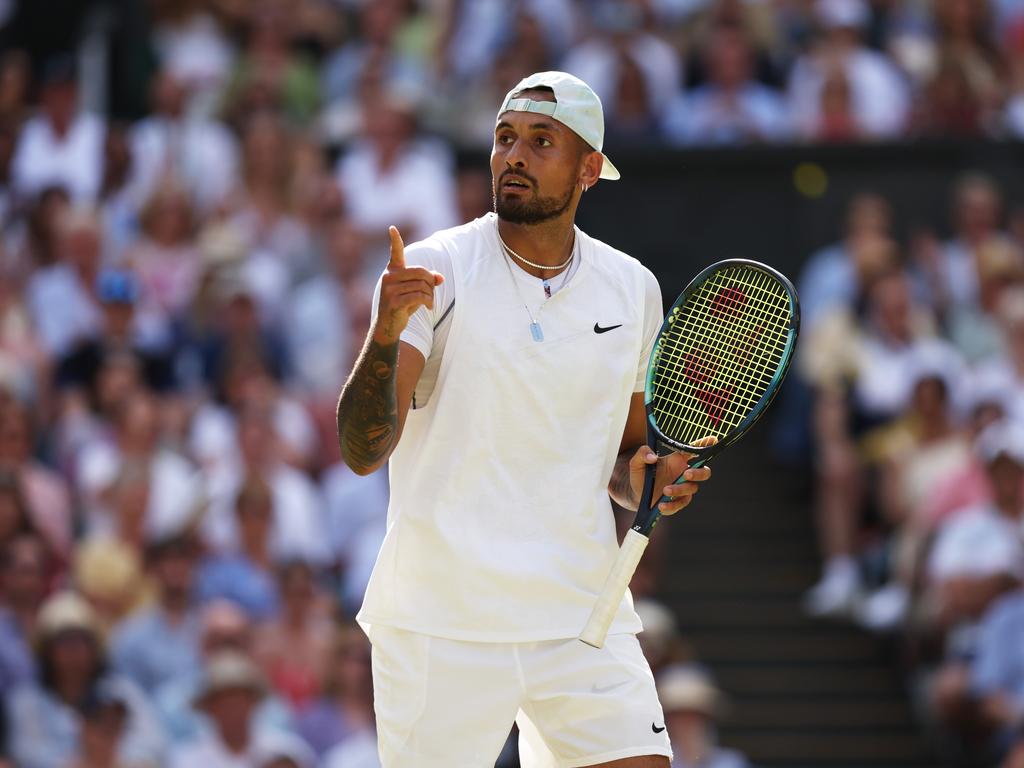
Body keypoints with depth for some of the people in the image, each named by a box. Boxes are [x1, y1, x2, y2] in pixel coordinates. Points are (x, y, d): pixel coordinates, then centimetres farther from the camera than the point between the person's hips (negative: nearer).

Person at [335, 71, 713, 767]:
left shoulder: (633, 288, 9)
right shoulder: (433, 270, -5)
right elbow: (363, 451, -15)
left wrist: (645, 479, 0)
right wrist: (385, 335, -31)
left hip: (583, 619, 4)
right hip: (442, 623, -3)